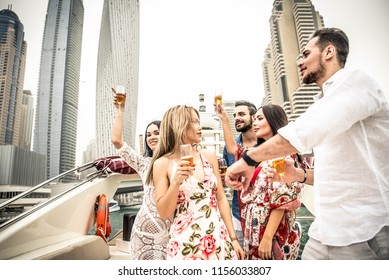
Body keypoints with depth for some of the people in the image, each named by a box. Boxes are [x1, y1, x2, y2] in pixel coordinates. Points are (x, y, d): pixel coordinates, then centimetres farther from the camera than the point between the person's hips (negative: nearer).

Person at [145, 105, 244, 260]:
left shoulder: (209, 156, 2)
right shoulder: (163, 163, -7)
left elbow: (221, 199, 6)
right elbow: (164, 213, -8)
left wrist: (233, 238, 5)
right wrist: (176, 182, -21)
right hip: (185, 243, -3)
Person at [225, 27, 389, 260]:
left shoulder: (356, 82, -10)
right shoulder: (326, 102, 17)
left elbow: (308, 130, -30)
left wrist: (249, 159, -25)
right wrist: (300, 175, 5)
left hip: (364, 237, -8)